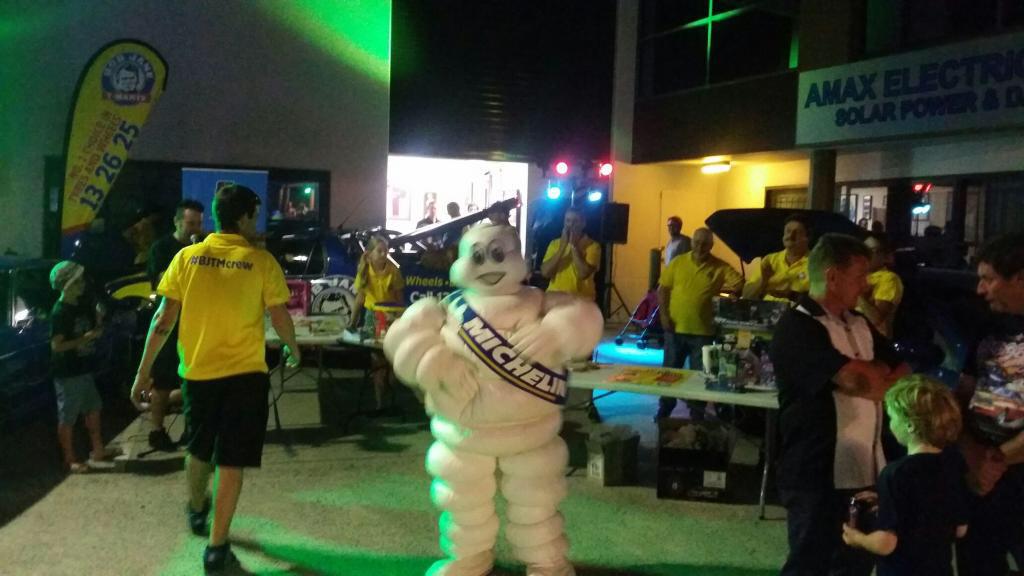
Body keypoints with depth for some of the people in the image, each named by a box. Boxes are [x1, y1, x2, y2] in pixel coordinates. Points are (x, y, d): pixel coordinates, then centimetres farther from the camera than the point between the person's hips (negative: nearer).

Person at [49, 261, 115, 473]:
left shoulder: (82, 305, 6)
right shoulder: (60, 312, -18)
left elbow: (95, 329, 16)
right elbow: (56, 345, -21)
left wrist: (97, 329, -5)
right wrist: (85, 338, -23)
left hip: (84, 370, 9)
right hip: (67, 374, -9)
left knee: (93, 410, 16)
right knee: (67, 418, 4)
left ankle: (97, 453, 28)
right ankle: (70, 460, 15)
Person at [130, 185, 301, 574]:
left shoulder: (187, 257, -2)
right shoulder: (262, 262, -8)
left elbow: (163, 320, -2)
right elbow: (280, 319, -4)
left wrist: (143, 371, 5)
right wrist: (294, 350, 16)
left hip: (197, 371, 3)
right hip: (245, 372, -3)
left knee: (198, 449, 24)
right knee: (231, 462, 5)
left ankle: (196, 512, 48)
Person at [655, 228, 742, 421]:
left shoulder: (720, 267, -2)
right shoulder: (678, 262, 2)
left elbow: (740, 282, -7)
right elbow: (663, 289, 3)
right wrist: (663, 314, -6)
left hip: (702, 331, -1)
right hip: (675, 328, 1)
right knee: (670, 370, 12)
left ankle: (697, 413, 23)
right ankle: (664, 409, 27)